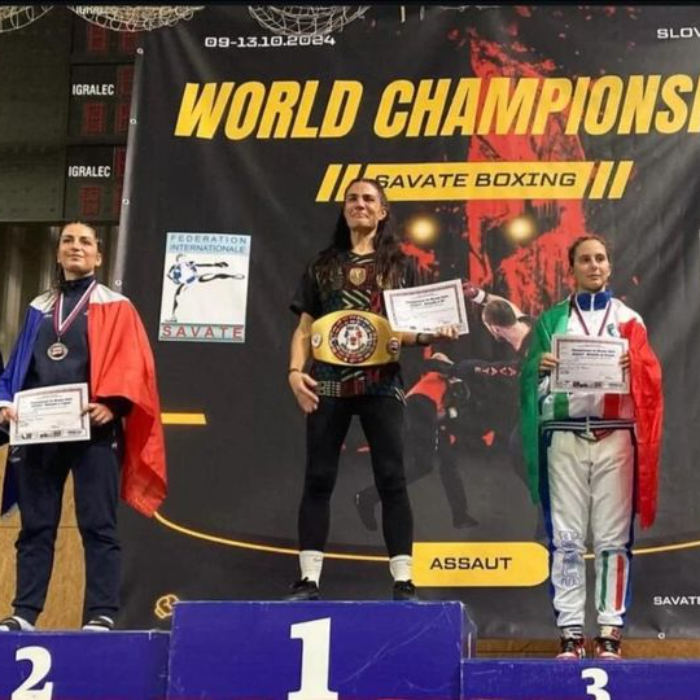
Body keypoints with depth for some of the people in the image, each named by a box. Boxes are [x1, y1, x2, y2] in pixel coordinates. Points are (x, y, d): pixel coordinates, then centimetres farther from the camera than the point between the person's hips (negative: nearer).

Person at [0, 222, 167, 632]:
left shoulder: (114, 307, 8)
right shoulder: (39, 309, 20)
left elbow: (132, 365, -3)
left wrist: (112, 403, -20)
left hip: (93, 428, -4)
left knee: (97, 525, -5)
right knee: (36, 526, 4)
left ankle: (102, 614, -5)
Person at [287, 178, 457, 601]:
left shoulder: (400, 266, 12)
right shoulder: (323, 266, 14)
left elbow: (413, 330, 8)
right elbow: (304, 329, 11)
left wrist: (435, 334, -13)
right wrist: (295, 371, -4)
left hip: (382, 383, -1)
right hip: (328, 382, 1)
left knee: (391, 478, -5)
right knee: (318, 478, -1)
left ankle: (403, 582, -4)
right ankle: (309, 581, 3)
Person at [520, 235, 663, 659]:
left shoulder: (629, 319, 12)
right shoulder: (552, 320, 13)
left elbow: (650, 379, 5)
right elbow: (531, 381, 10)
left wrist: (633, 367, -16)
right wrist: (541, 367, -11)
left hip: (615, 437, 0)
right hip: (565, 437, 0)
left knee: (613, 537, -2)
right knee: (566, 538, -1)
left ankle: (611, 630, 2)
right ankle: (570, 631, 2)